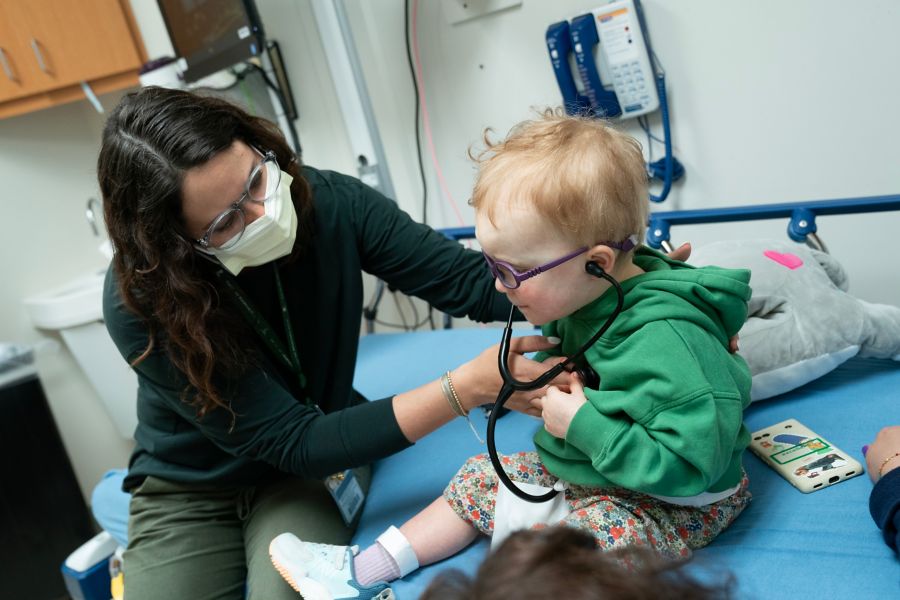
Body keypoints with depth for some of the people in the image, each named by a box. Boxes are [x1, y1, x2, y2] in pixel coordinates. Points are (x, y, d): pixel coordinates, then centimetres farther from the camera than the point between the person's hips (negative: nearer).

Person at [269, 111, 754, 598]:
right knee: (481, 478, 10)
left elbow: (691, 464, -33)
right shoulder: (583, 298, -6)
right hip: (582, 470, 9)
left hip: (672, 503, -8)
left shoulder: (664, 341, -33)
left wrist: (583, 426, -30)